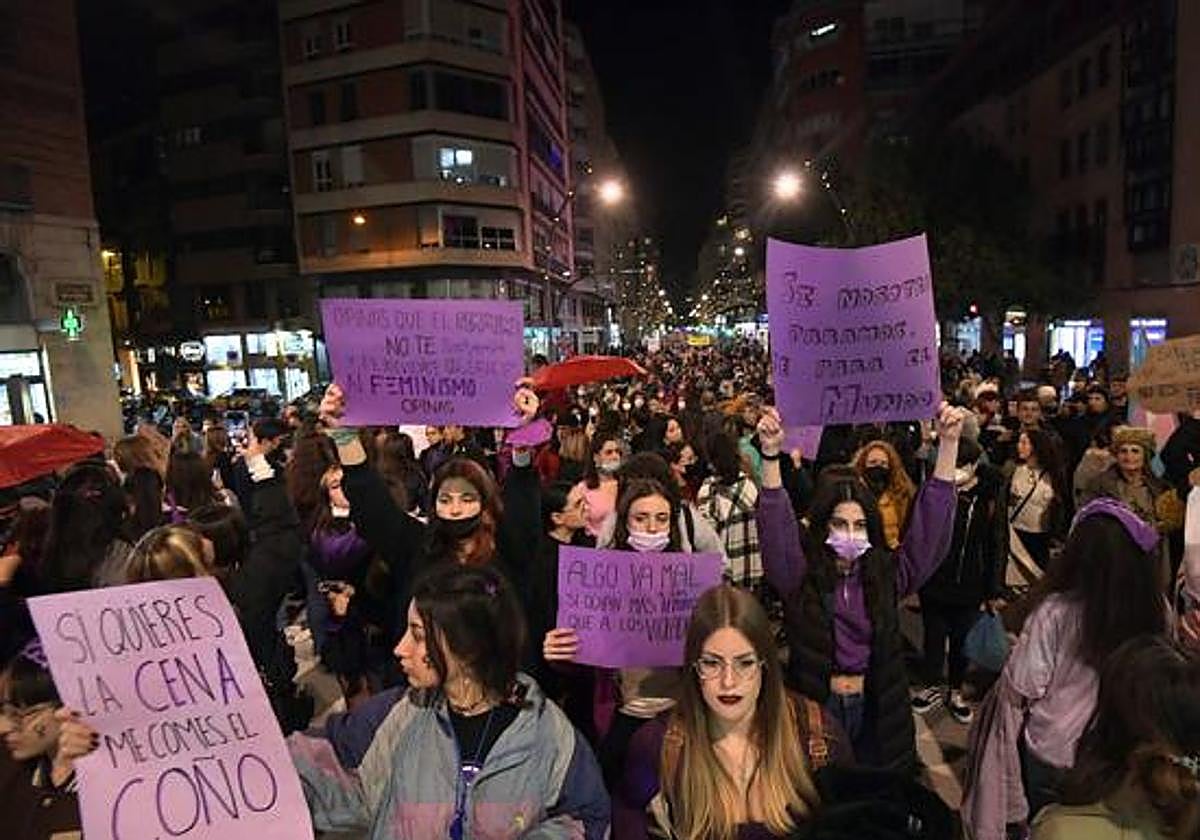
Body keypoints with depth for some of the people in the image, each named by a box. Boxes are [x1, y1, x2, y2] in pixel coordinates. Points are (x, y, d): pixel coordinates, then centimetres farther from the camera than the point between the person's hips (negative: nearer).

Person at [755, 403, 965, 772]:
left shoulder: (887, 574, -2)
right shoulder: (801, 576, -8)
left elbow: (931, 523, -9)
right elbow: (776, 527, -22)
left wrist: (949, 443, -19)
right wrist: (770, 452, -36)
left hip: (876, 709, 2)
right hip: (816, 705, -2)